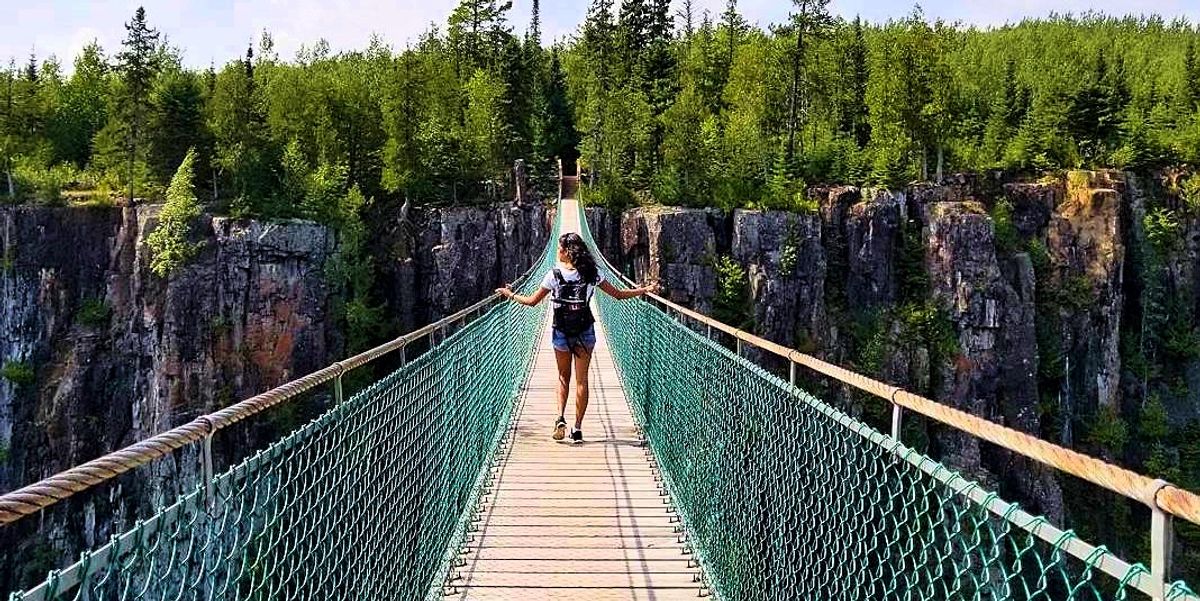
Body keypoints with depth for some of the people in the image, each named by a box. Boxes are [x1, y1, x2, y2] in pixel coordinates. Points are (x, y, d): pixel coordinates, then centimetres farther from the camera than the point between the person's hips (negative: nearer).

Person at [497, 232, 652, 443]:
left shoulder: (554, 275, -8)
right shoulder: (591, 273, -3)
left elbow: (532, 301, 0)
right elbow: (618, 294, 2)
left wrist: (510, 294, 16)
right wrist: (644, 290, 15)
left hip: (561, 332, -1)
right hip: (585, 332, 1)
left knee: (563, 376, 16)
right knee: (581, 380, 7)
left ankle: (561, 418, -3)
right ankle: (578, 428, 8)